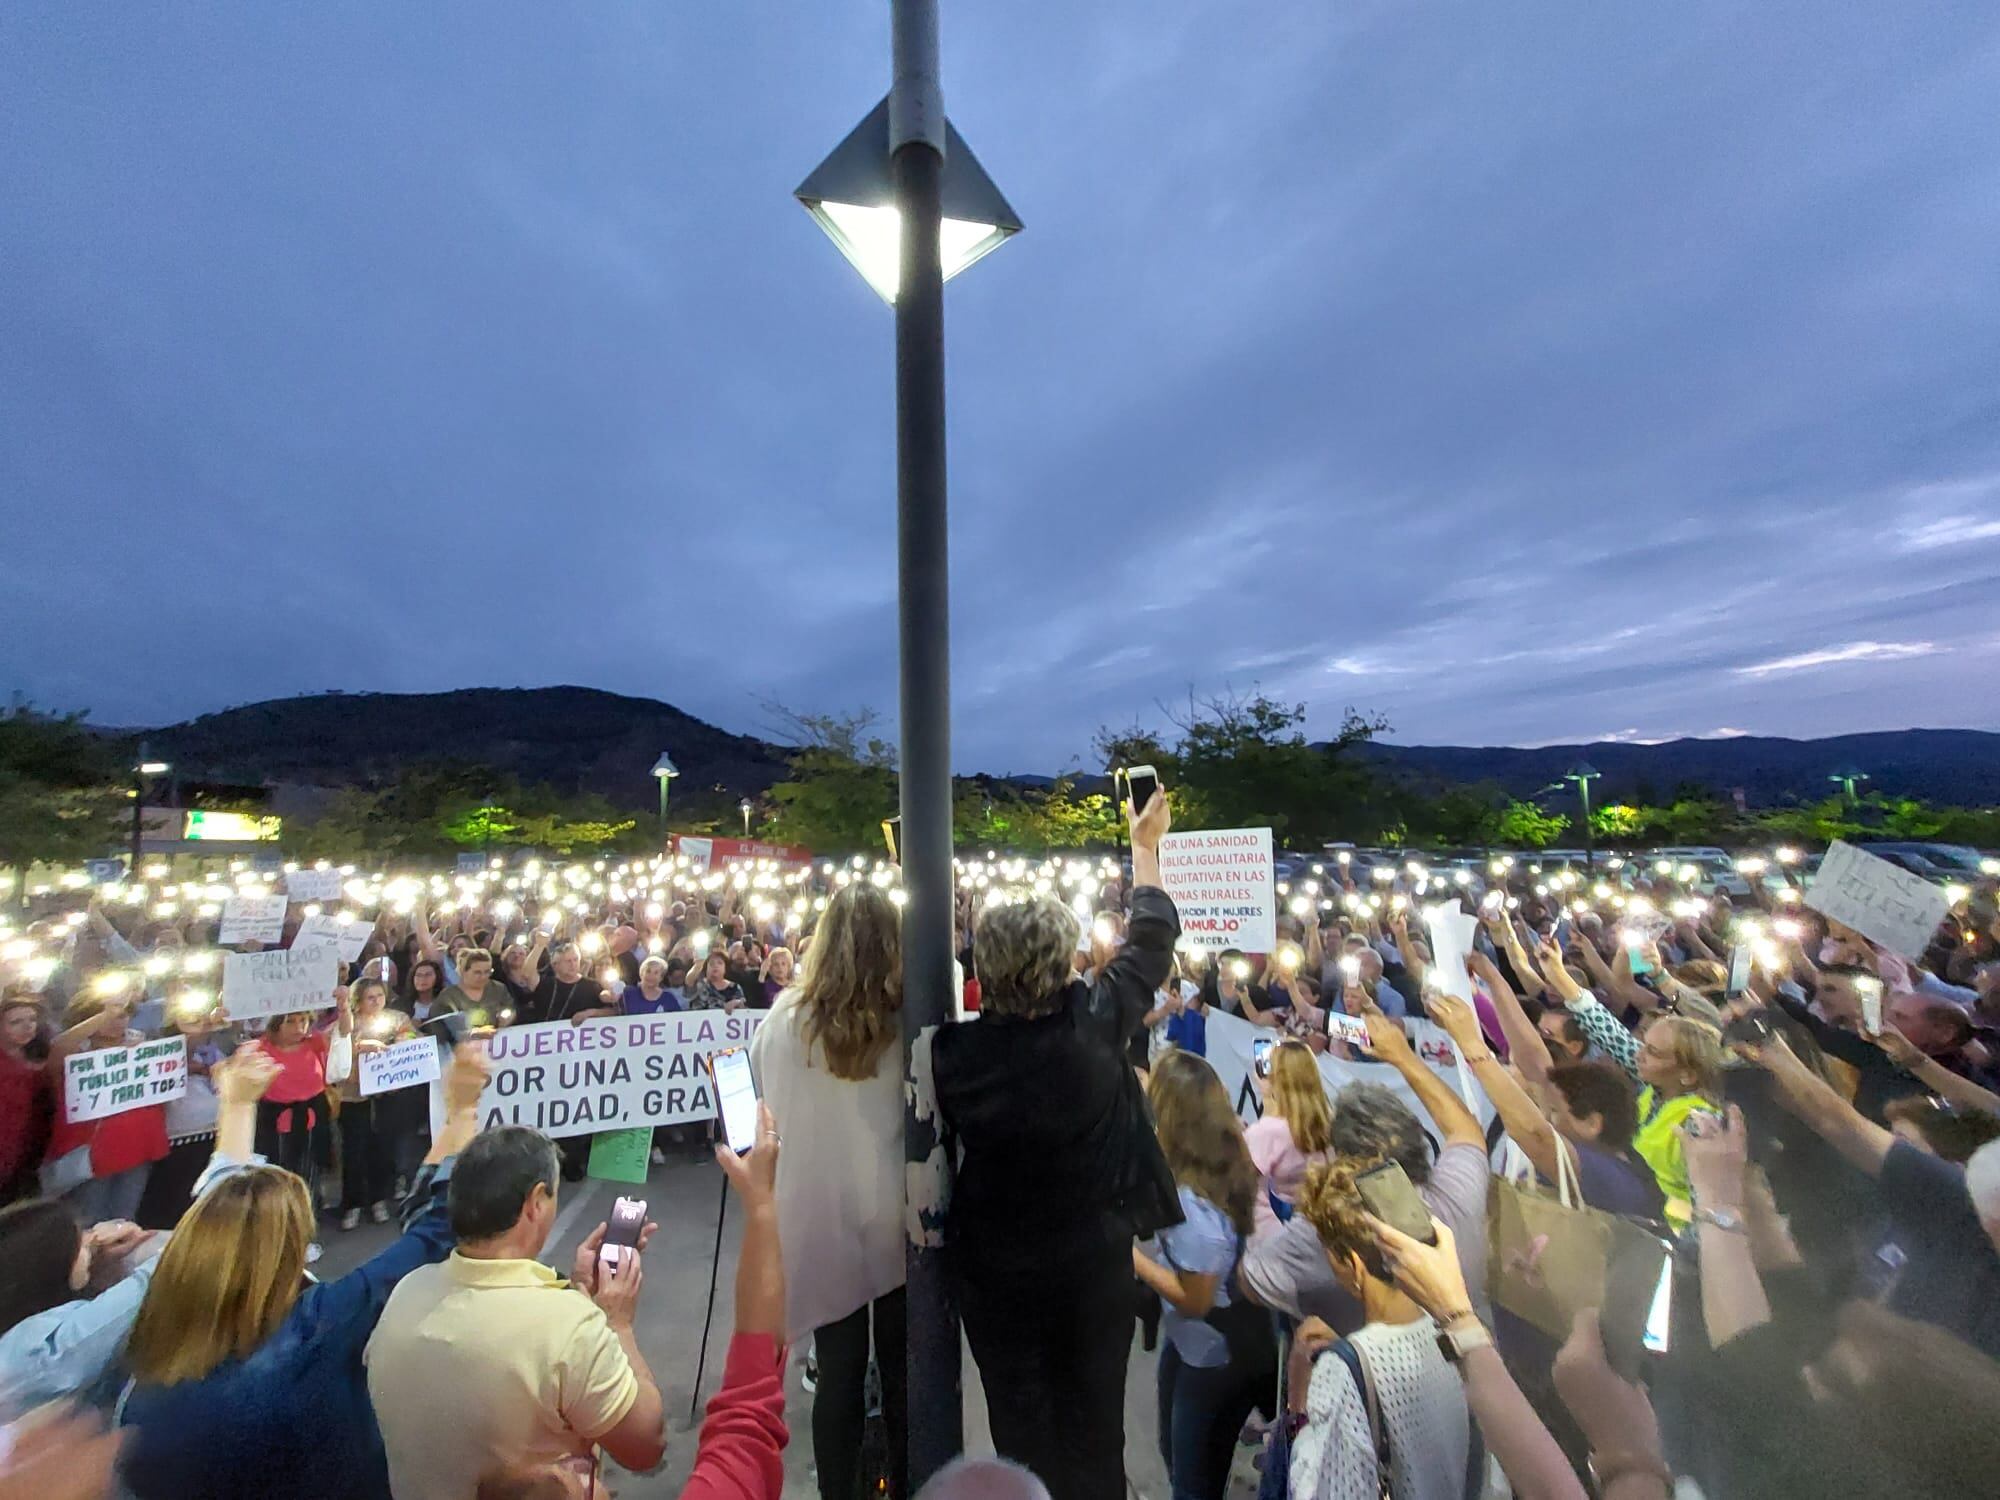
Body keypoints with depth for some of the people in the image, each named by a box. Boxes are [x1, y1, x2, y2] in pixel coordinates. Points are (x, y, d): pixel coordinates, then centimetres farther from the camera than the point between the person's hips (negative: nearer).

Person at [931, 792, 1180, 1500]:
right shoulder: (1095, 1020, -22)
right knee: (1093, 1418, 21)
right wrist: (1145, 846, 6)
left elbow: (940, 1135, -2)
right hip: (1094, 1256, 0)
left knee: (1019, 1421, 21)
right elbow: (1152, 939, -7)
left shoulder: (954, 1049, -22)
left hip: (994, 1265, 0)